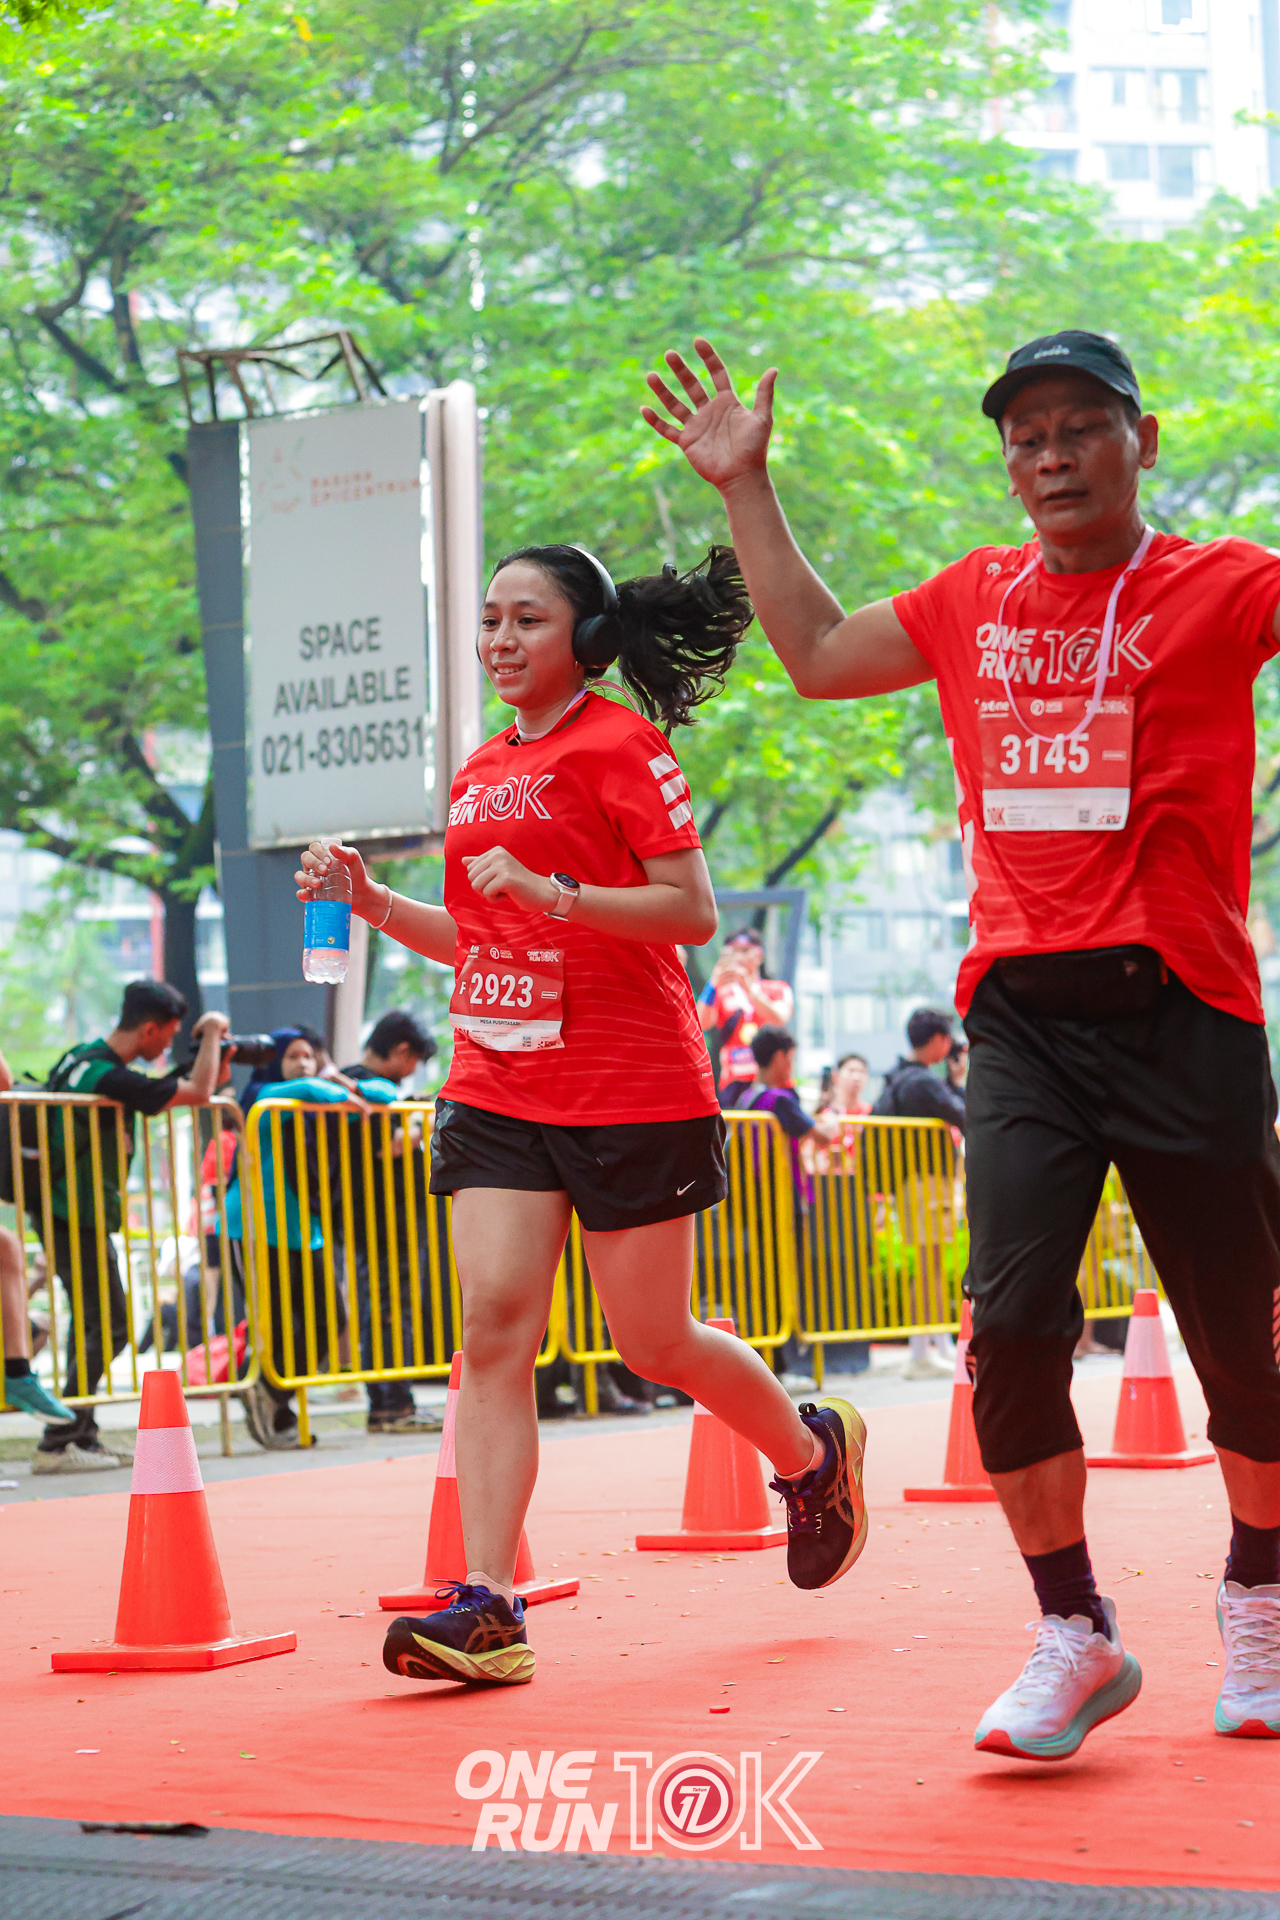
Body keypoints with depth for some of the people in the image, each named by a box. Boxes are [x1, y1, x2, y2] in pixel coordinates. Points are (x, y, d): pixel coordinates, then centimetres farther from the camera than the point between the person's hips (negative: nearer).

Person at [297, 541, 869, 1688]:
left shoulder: (620, 745, -7)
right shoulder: (482, 773, 16)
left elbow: (692, 912, -13)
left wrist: (554, 892, -24)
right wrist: (373, 901, 11)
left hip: (631, 1095, -6)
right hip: (498, 1088, 6)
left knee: (655, 1343, 4)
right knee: (494, 1327, -9)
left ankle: (814, 1451, 34)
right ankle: (487, 1608, -13)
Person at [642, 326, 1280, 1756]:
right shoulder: (973, 601, 15)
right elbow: (819, 655, 30)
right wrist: (746, 487, 29)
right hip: (1019, 1009, 3)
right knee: (1013, 1317, -10)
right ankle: (1074, 1637, 1)